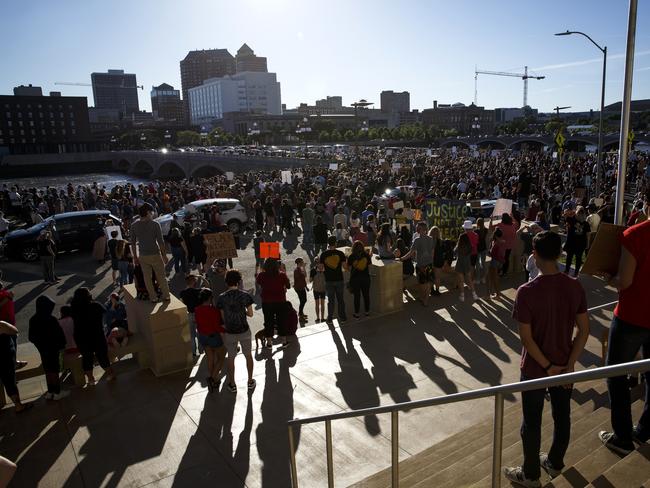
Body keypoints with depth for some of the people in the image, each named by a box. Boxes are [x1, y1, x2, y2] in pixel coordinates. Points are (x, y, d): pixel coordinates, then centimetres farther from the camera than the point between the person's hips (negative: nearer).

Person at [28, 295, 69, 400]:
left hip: (42, 349, 6)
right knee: (54, 370, 7)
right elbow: (59, 334, -18)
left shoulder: (33, 320, -5)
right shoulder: (51, 320, -24)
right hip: (53, 349, -6)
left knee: (48, 370, 18)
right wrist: (62, 345, -4)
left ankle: (50, 392, 28)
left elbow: (31, 337, 4)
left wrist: (39, 343, 17)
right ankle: (57, 393, 18)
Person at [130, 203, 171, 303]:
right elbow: (160, 242, -12)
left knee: (147, 278, 13)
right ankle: (166, 296, 19)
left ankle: (153, 297, 21)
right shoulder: (155, 224, -12)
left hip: (143, 256, 3)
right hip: (155, 254, -3)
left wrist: (135, 257, 11)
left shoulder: (134, 225, -2)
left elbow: (133, 243, 2)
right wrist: (164, 255, -2)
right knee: (161, 276, 11)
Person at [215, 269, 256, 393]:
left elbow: (222, 316, -3)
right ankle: (250, 381, 32)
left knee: (231, 358, 17)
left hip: (230, 333, 0)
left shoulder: (221, 298, -12)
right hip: (244, 331, 0)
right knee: (248, 355, 19)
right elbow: (250, 314, -7)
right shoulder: (245, 295, -13)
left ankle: (232, 384, 29)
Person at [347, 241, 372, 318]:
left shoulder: (351, 257, -9)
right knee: (366, 295, 13)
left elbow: (349, 268, -3)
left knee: (357, 296, 5)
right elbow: (369, 267, 2)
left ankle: (356, 313, 12)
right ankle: (367, 311, 22)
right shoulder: (367, 255, -3)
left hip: (355, 278, -2)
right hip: (365, 277, 2)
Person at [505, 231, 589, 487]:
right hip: (564, 367, 4)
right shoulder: (575, 287, -10)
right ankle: (555, 463, 43)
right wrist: (569, 364, -2)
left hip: (535, 369, -4)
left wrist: (548, 366, -10)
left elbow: (526, 338, -21)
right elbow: (584, 330, -5)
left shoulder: (527, 291, -23)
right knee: (562, 417, 23)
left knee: (532, 423, 13)